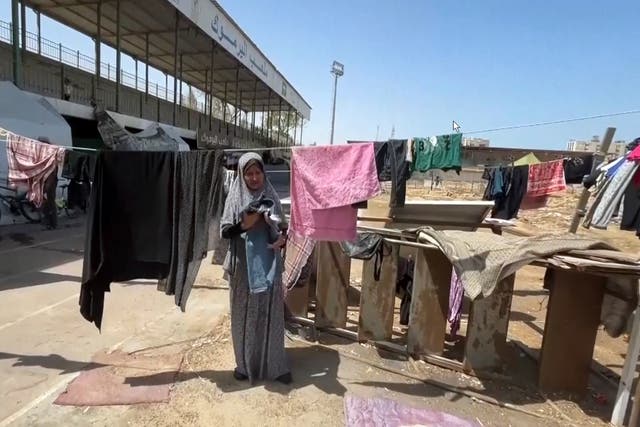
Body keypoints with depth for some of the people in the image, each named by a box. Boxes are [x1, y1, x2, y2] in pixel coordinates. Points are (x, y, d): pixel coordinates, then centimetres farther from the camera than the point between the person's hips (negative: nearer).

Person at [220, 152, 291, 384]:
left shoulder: (272, 197, 2)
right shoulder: (235, 198, -1)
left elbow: (281, 228, 4)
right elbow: (224, 231, -3)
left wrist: (281, 240, -18)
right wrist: (244, 225, -21)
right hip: (243, 267, 0)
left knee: (271, 314, 8)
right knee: (244, 315, 11)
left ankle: (274, 365, 25)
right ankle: (245, 363, 31)